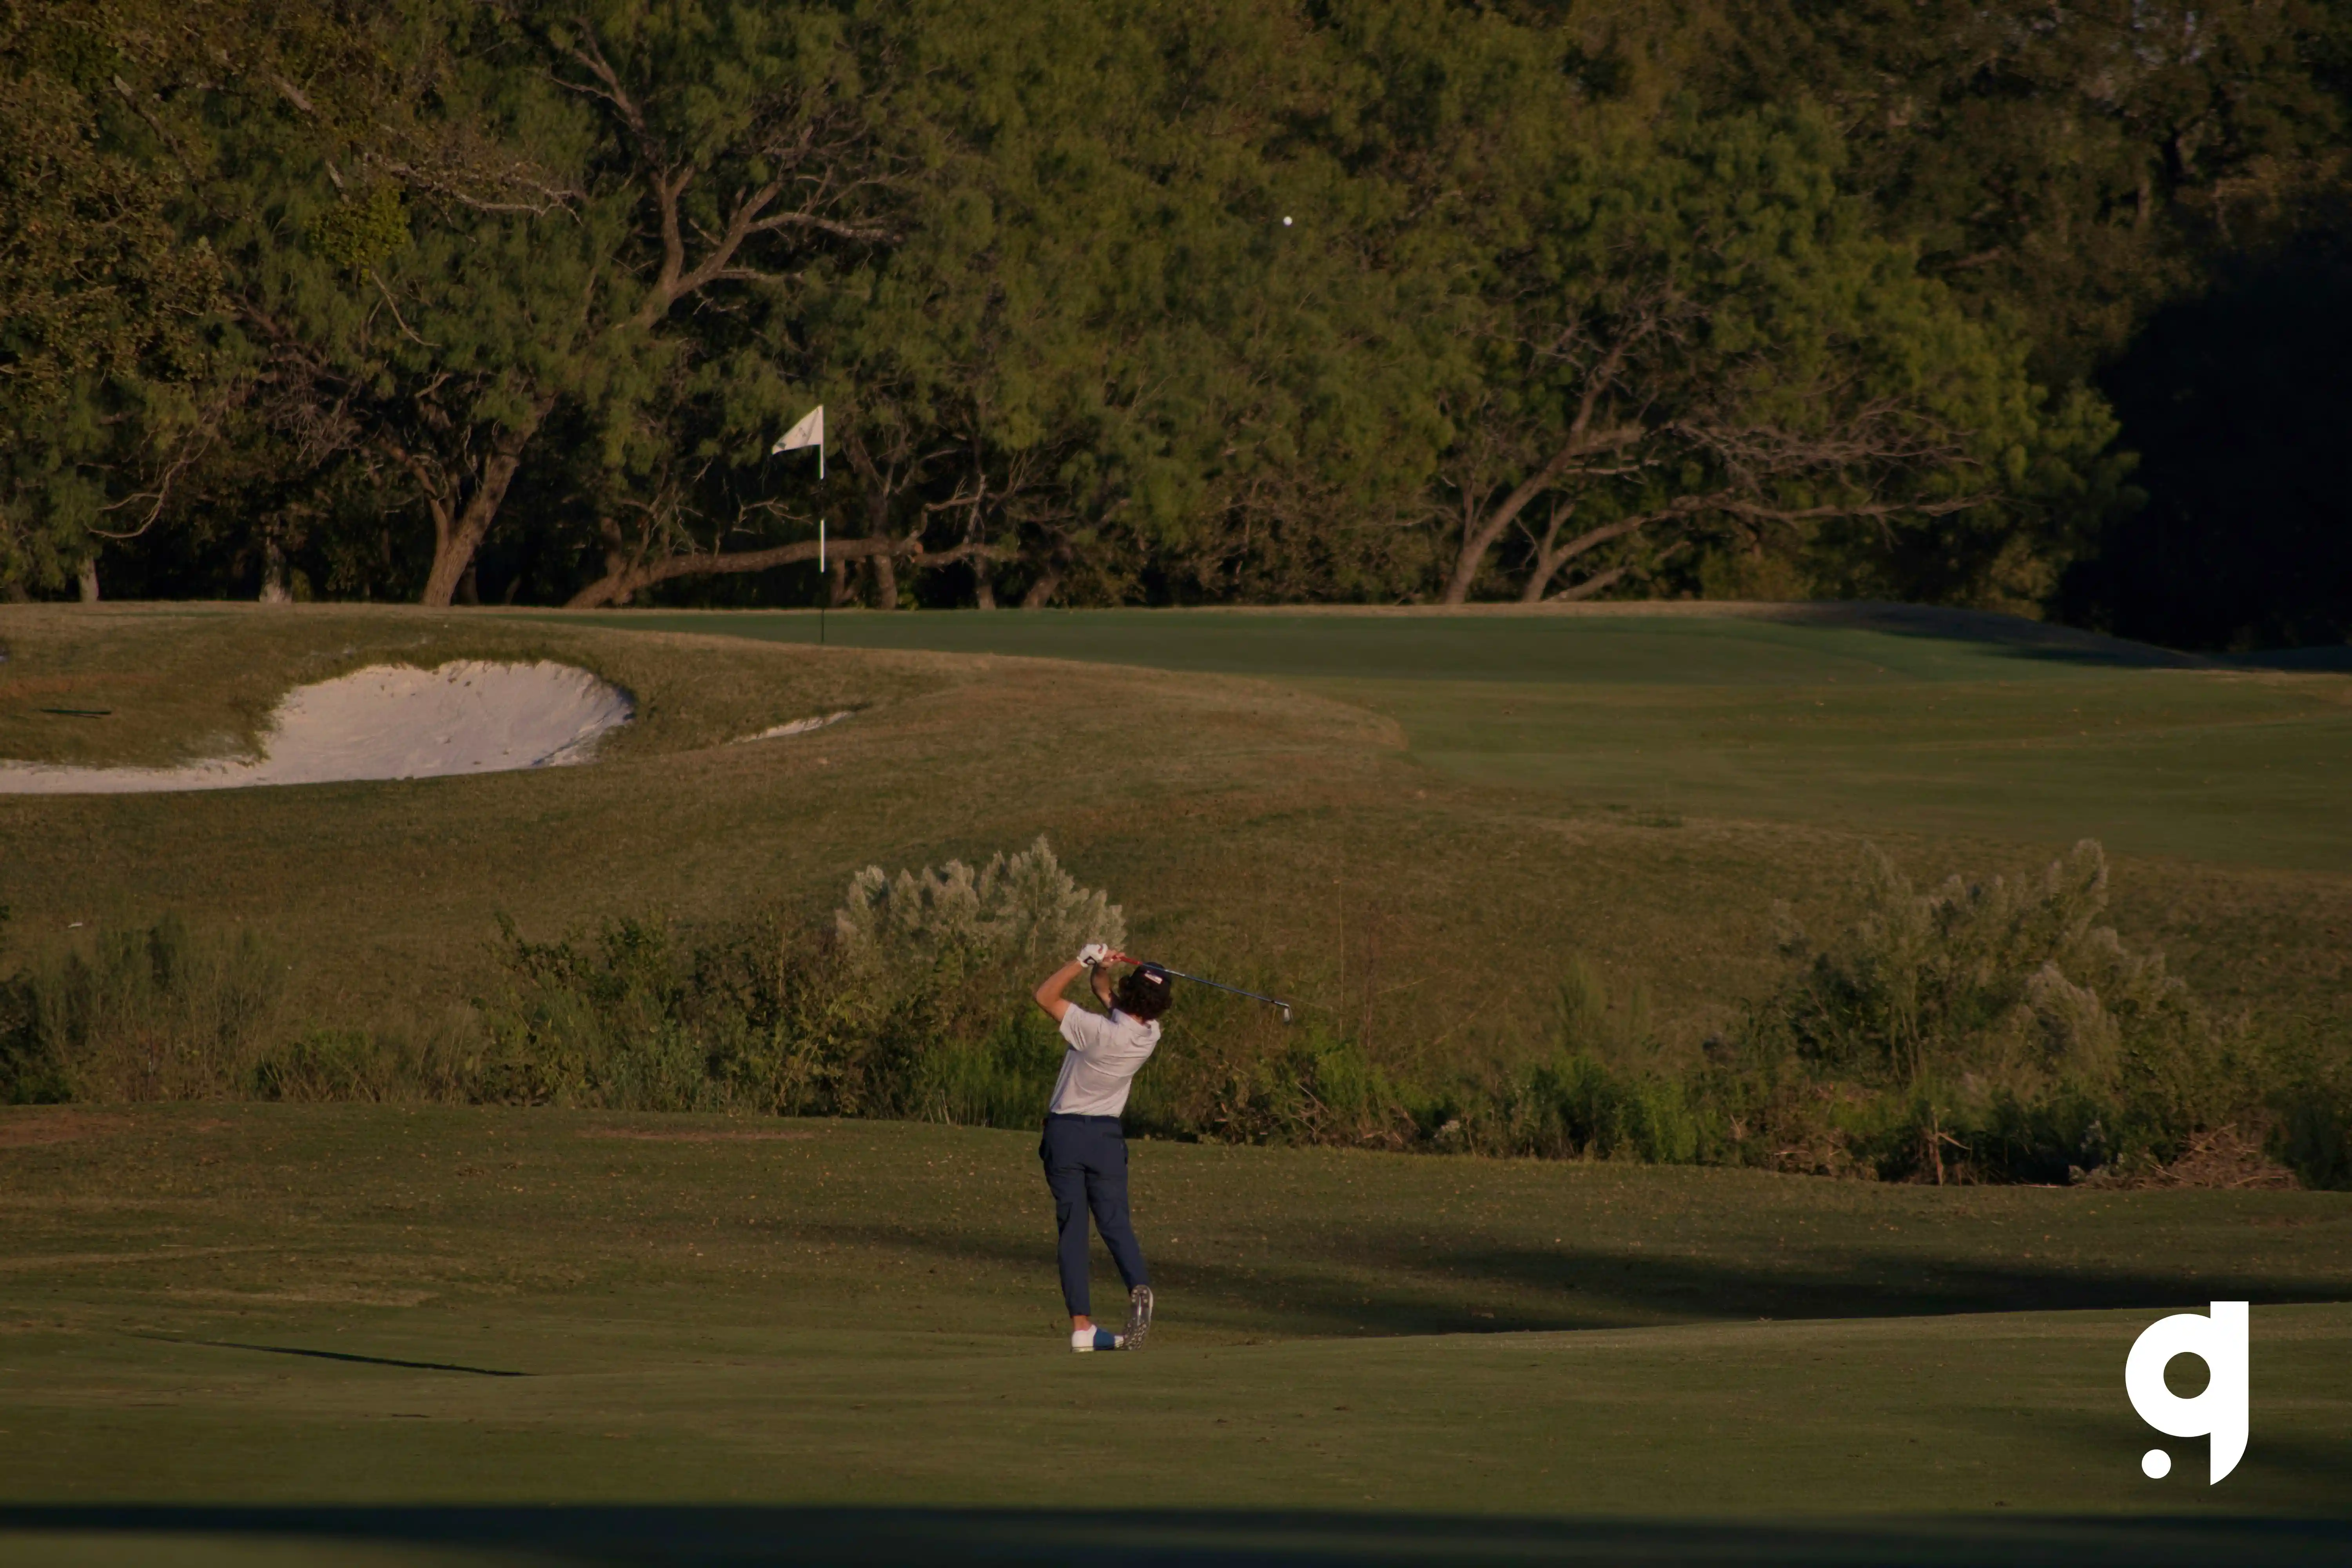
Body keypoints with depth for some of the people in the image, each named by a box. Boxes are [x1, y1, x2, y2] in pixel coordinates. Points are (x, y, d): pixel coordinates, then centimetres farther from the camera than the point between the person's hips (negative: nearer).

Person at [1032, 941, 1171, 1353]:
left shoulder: (1097, 1032, -22)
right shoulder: (1150, 1036, -5)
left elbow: (1045, 996, -11)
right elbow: (1106, 995, 11)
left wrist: (1084, 961, -10)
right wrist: (1099, 969, -7)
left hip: (1065, 1133, -3)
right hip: (1107, 1134, 3)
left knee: (1072, 1228, 1)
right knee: (1115, 1222, 5)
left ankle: (1082, 1325, -4)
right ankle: (1138, 1287, -25)